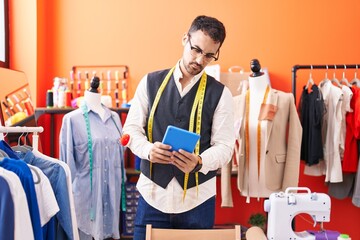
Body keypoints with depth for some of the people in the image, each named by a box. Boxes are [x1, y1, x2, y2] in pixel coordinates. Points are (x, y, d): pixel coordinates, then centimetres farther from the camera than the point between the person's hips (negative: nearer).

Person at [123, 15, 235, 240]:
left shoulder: (220, 93, -2)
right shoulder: (151, 82, 3)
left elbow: (224, 146, -5)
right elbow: (131, 128, 3)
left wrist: (199, 162, -26)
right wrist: (148, 150, -18)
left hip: (197, 198, 0)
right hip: (152, 193, 1)